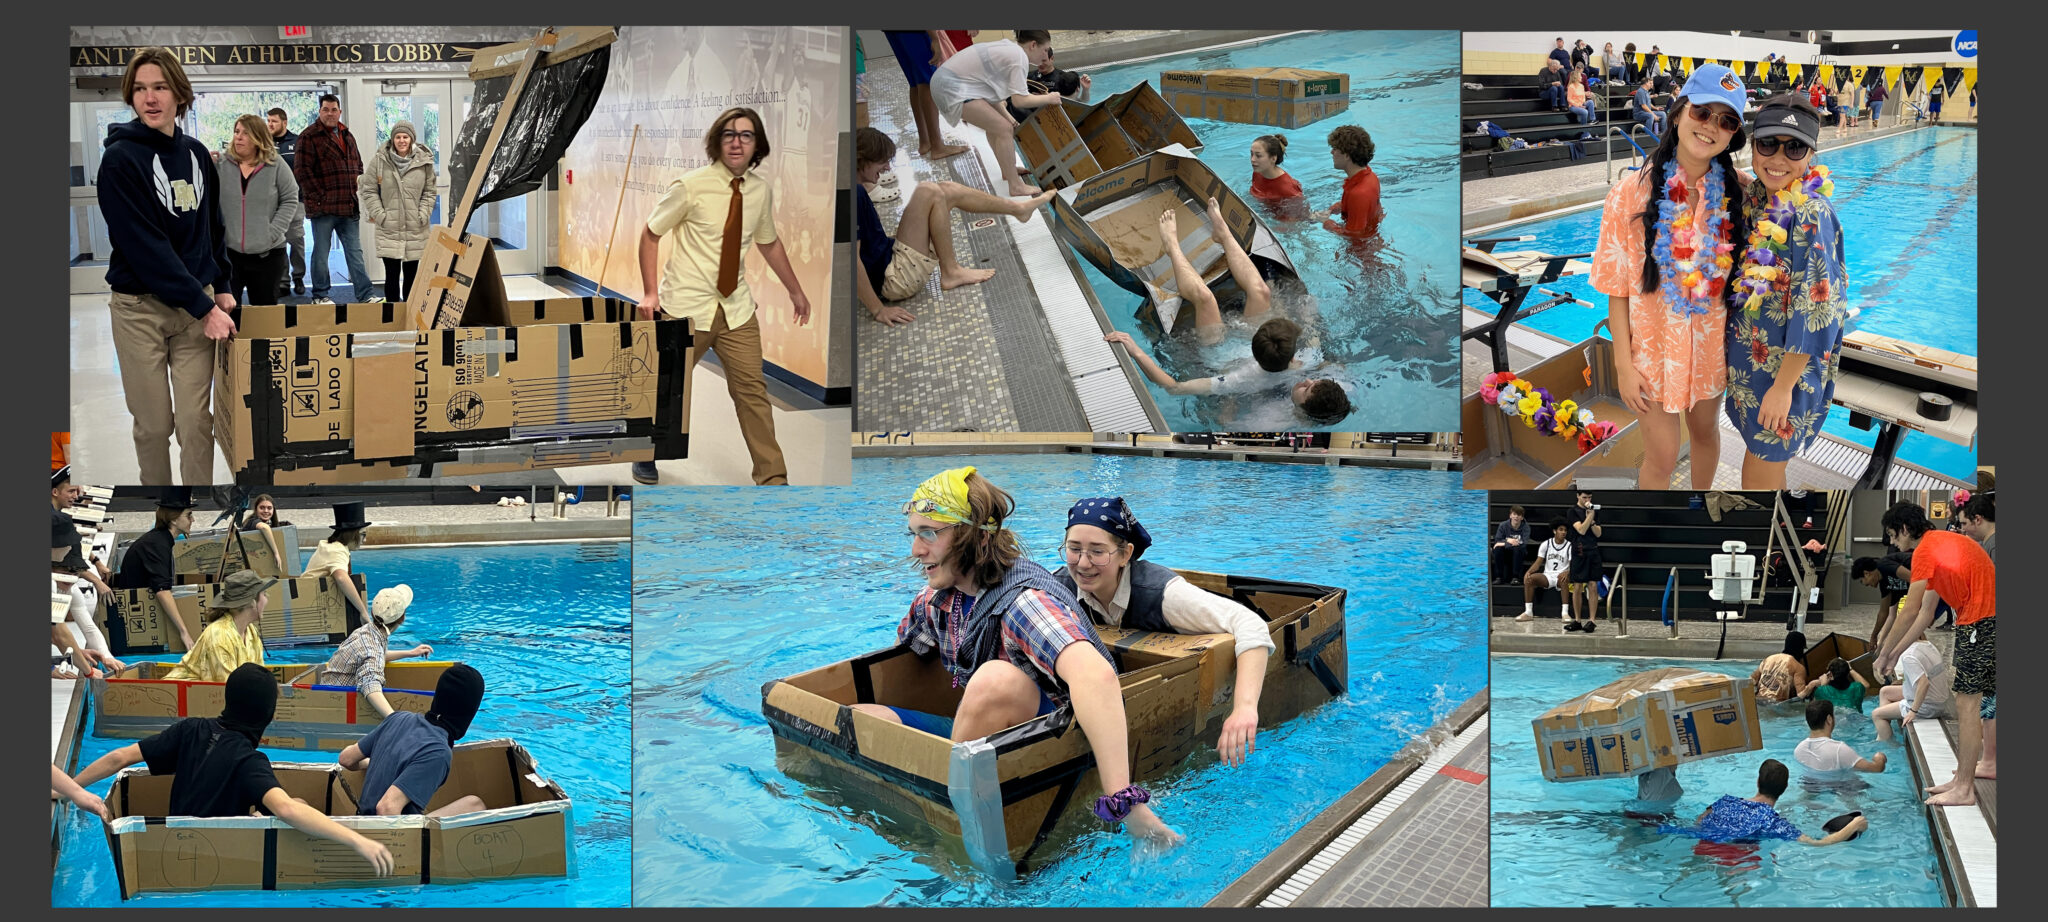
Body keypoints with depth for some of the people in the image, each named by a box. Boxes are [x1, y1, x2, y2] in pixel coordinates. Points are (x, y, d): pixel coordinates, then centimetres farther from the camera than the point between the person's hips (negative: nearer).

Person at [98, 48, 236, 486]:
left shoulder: (196, 153, 6)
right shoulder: (121, 158, -11)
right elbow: (144, 245, -17)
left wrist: (220, 287, 9)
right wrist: (203, 306, -18)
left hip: (198, 303, 4)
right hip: (140, 306, -4)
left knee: (196, 419, 2)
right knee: (154, 424, 3)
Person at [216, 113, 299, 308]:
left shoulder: (277, 168, 0)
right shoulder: (222, 166, 2)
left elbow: (290, 201, 3)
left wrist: (273, 232, -5)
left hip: (267, 253, 0)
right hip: (227, 252, 0)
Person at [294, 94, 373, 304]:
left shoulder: (347, 136, 16)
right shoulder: (309, 136, -5)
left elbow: (358, 164, 28)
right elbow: (302, 170, -11)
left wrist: (359, 180, 9)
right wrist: (318, 197, -15)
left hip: (348, 206, 6)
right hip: (323, 206, -6)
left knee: (355, 252, 5)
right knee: (321, 252, 3)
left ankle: (365, 295, 5)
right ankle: (320, 295, 12)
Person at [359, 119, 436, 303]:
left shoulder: (424, 161, 3)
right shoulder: (379, 160, -1)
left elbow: (429, 192, 10)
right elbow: (369, 190, 3)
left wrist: (423, 215, -2)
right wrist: (380, 215, -6)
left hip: (416, 229, 2)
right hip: (388, 228, -2)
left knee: (411, 274, 8)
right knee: (392, 274, -4)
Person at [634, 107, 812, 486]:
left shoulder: (760, 191, 2)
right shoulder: (691, 186, -12)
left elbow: (769, 243, 18)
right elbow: (650, 234, -4)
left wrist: (795, 292, 22)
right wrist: (650, 292, -10)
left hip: (737, 309, 3)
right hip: (686, 307, -3)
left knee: (752, 390, 1)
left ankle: (772, 477, 6)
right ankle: (646, 455, 35)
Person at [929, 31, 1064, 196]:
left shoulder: (1008, 48, 16)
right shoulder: (1019, 58, -13)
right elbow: (1020, 100, -19)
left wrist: (1007, 117, 11)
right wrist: (1048, 98, -4)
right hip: (952, 88, -10)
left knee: (995, 123, 23)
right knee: (1004, 129, -10)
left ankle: (1008, 170, 34)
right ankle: (1015, 186, -7)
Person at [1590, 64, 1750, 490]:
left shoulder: (1736, 191, -9)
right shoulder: (1632, 194, -18)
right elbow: (1617, 291, -13)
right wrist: (1623, 364, -13)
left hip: (1713, 341, 3)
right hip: (1656, 343, -3)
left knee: (1706, 431, 25)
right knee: (1662, 458, 6)